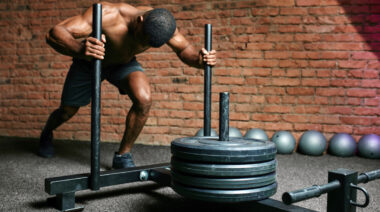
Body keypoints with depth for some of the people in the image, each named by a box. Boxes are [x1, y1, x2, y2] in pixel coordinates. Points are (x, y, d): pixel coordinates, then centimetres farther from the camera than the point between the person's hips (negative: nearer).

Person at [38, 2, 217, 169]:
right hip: (88, 62, -1)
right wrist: (80, 49, -69)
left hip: (124, 63, 2)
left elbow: (185, 50, -10)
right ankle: (47, 134, 51)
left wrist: (199, 59, -34)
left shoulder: (161, 25, -30)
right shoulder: (108, 14, -42)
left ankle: (122, 155, -5)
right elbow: (54, 34, -47)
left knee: (144, 100, -27)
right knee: (67, 111, 11)